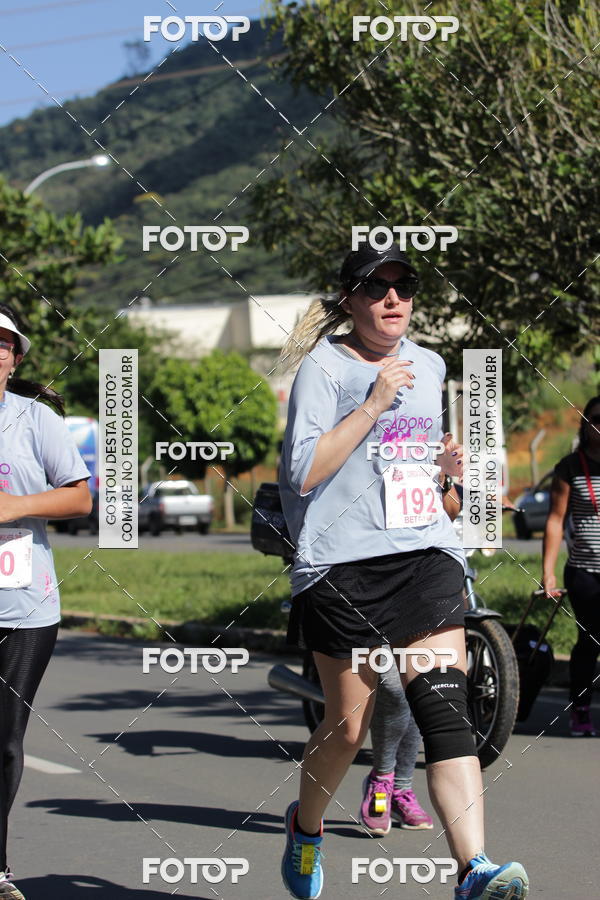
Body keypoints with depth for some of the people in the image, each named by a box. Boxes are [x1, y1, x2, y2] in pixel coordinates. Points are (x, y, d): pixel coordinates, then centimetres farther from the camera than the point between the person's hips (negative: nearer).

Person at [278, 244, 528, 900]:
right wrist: (374, 404, -15)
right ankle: (306, 826, 35)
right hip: (344, 563, -4)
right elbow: (304, 471, -12)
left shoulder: (430, 366, 17)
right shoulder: (324, 366, -2)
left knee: (444, 707, -13)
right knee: (348, 725, 5)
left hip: (425, 555, 4)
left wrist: (444, 466, 9)